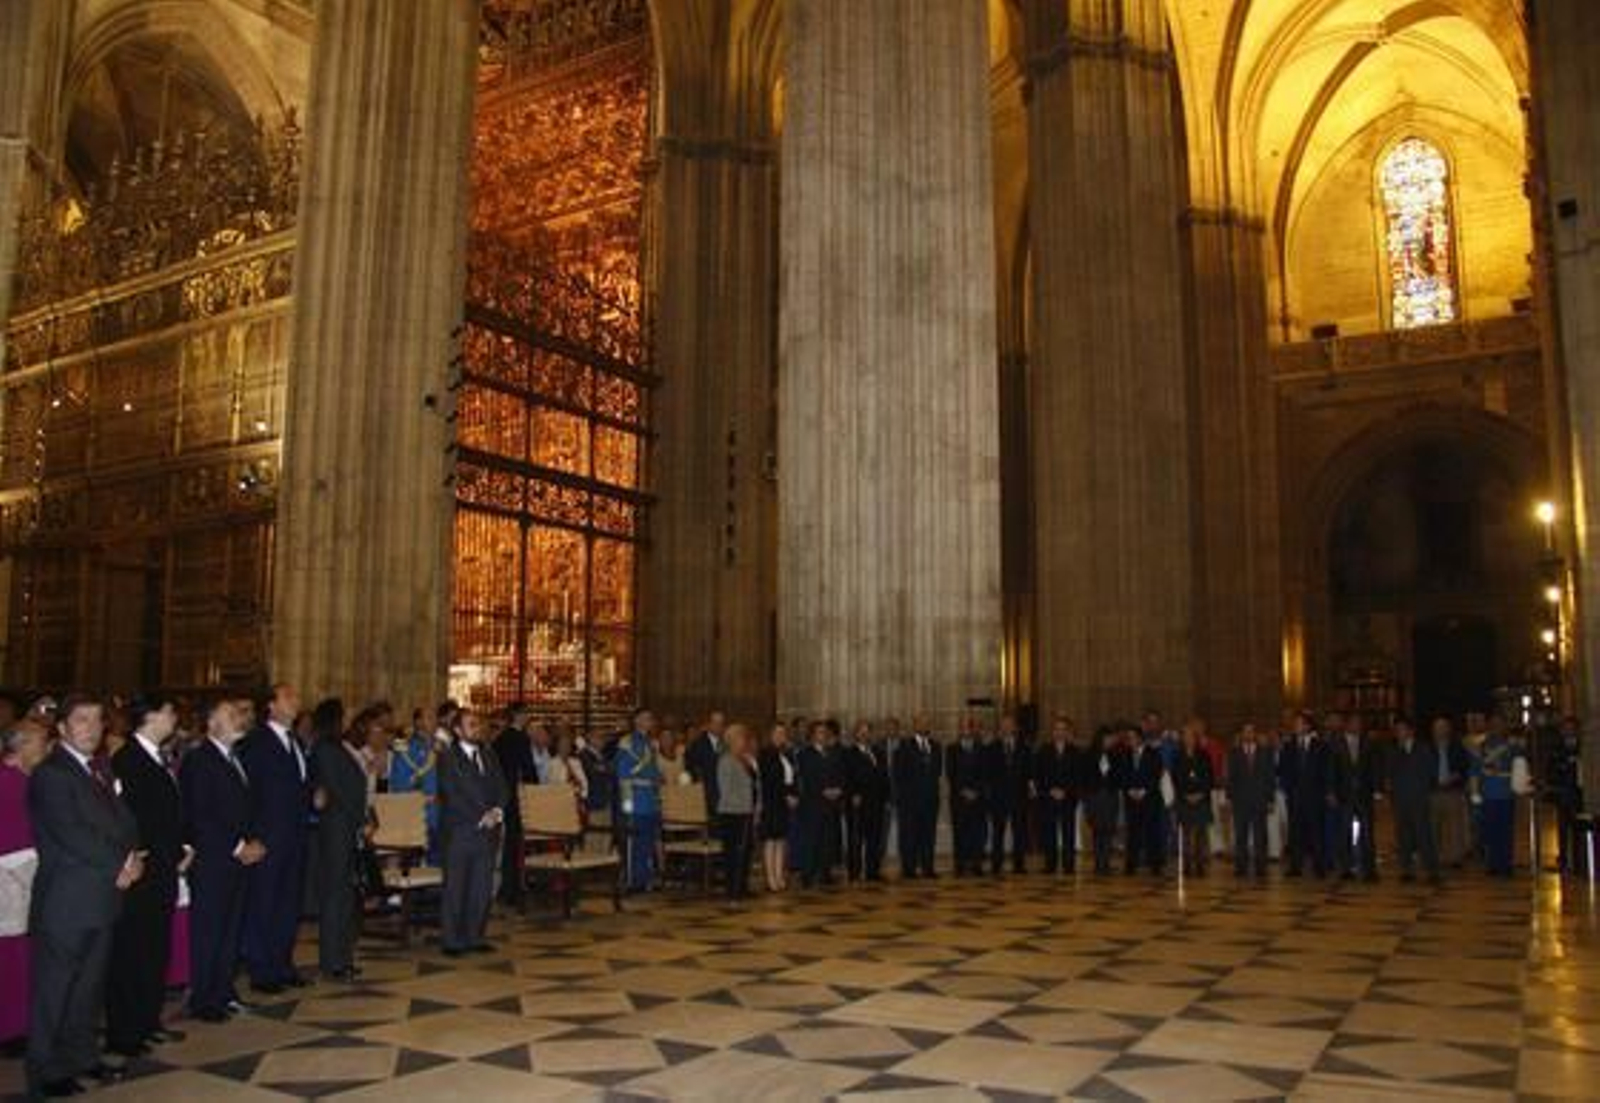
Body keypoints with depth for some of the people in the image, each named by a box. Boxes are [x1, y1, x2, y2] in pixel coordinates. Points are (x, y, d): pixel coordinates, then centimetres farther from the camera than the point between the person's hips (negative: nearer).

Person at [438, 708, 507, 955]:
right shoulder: (448, 759, -5)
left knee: (483, 889, 7)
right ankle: (452, 941, 11)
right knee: (455, 889, 2)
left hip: (488, 832, 5)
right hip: (458, 833, -5)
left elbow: (502, 789, 11)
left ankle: (474, 937, 17)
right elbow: (453, 796, -13)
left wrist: (497, 811, -9)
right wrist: (481, 818, -15)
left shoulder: (490, 757, 15)